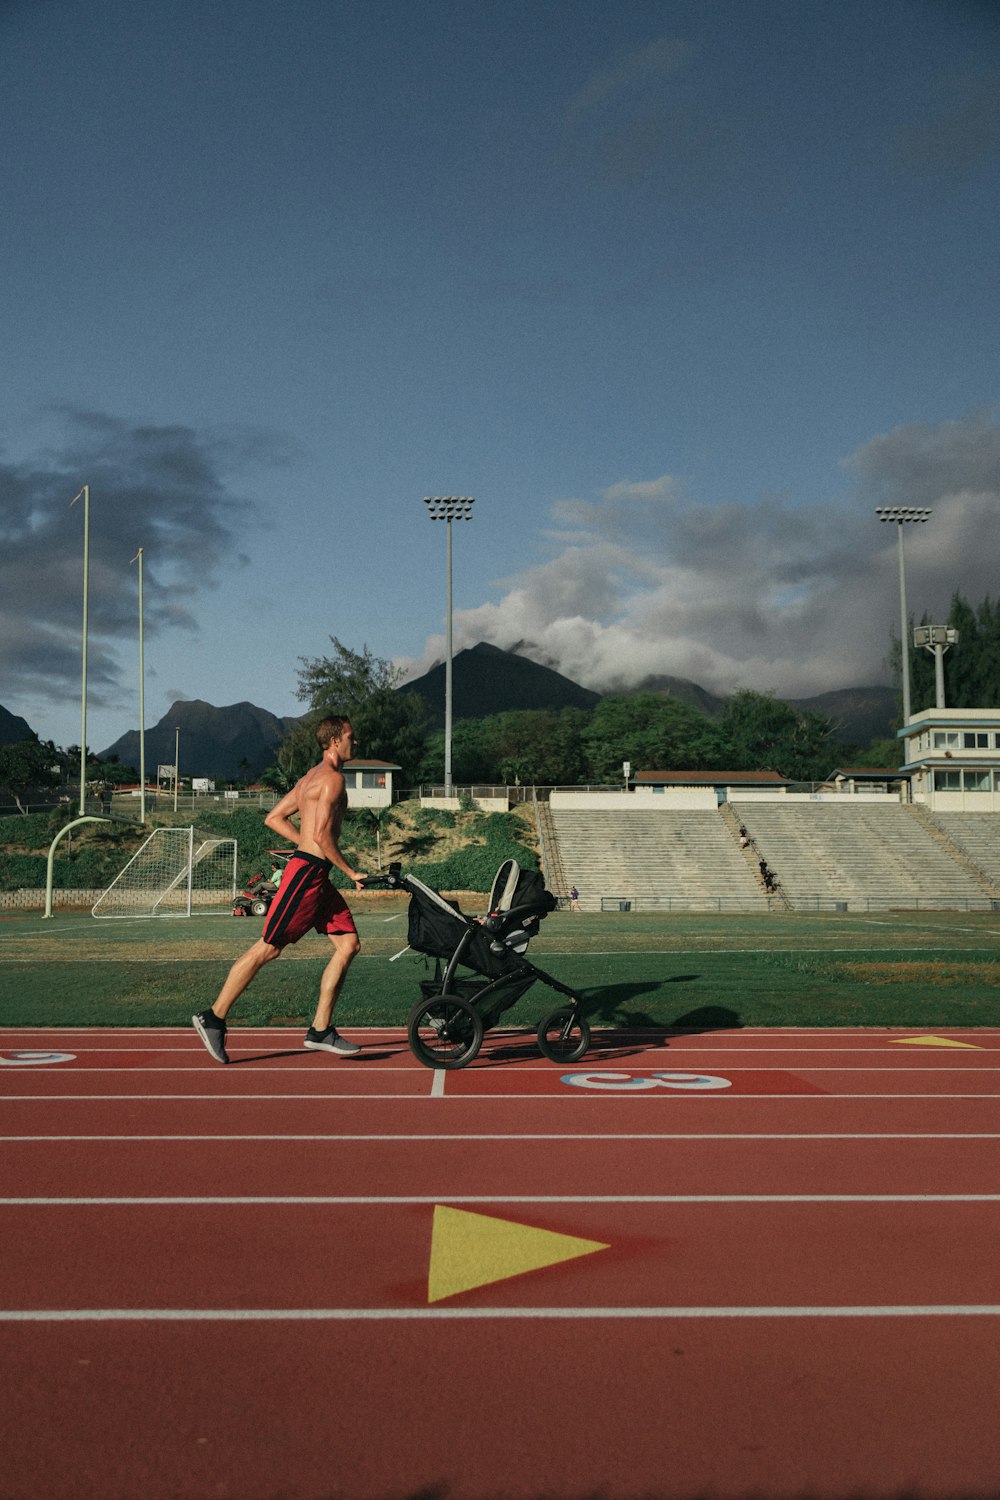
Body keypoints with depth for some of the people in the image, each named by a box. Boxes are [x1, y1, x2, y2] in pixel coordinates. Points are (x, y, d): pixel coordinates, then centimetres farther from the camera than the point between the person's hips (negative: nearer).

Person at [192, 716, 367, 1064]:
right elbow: (322, 835, -19)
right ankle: (213, 1018, 7)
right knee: (268, 947, -4)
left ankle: (320, 1031, 7)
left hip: (316, 876, 10)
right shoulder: (333, 778, -12)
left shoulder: (311, 777, 19)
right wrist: (351, 872, -10)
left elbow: (274, 818, 20)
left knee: (349, 944, 5)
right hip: (307, 873, -10)